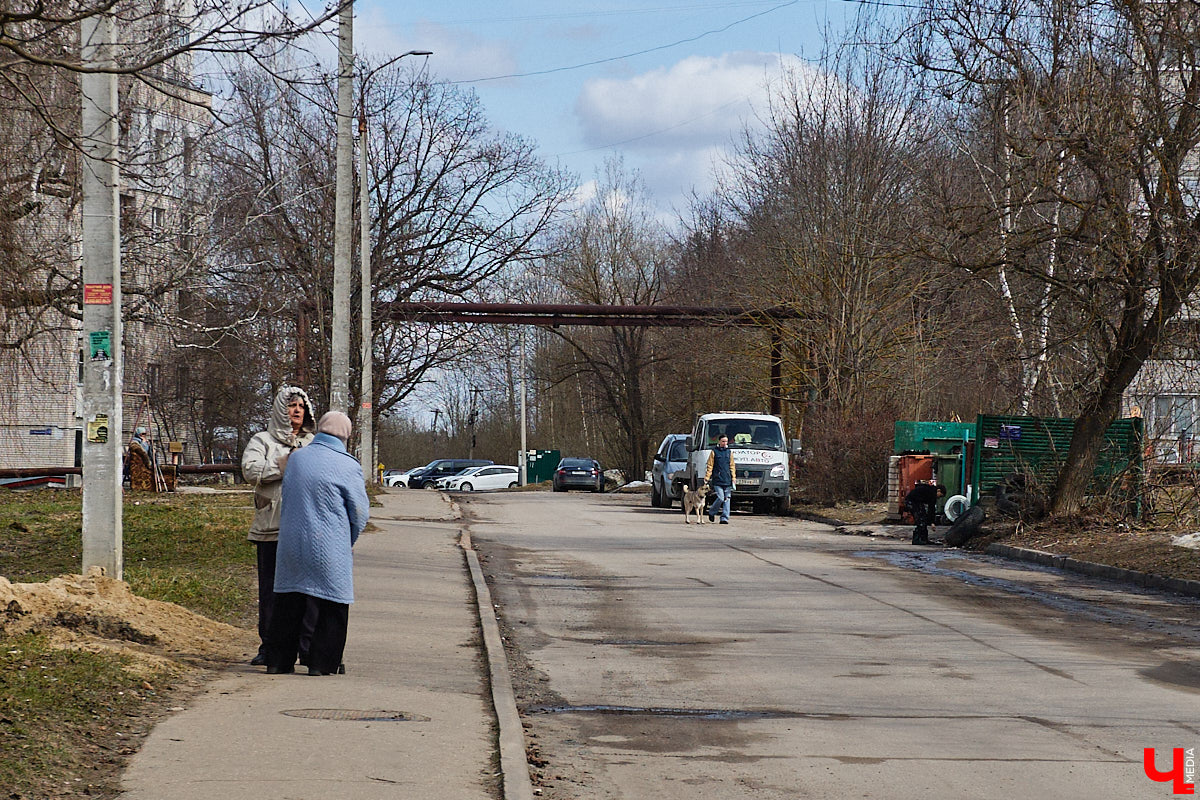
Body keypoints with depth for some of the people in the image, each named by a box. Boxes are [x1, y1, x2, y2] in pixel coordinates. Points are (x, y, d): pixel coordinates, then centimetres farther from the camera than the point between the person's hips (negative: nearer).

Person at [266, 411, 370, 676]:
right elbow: (360, 512, -4)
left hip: (290, 542, 5)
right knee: (333, 606, 4)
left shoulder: (295, 459, 7)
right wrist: (348, 542, 14)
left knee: (288, 604, 12)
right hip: (328, 549, -5)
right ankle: (323, 662, 3)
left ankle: (279, 660, 16)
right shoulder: (347, 466, -8)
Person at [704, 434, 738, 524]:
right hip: (717, 480, -4)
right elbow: (710, 466, 3)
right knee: (721, 498, -11)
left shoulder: (729, 452, 14)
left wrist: (733, 479, 6)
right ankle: (712, 512, 12)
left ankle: (724, 518, 1)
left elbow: (732, 466, 15)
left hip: (727, 480, 4)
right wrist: (706, 478, -5)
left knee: (727, 499, -1)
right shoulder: (714, 452, 4)